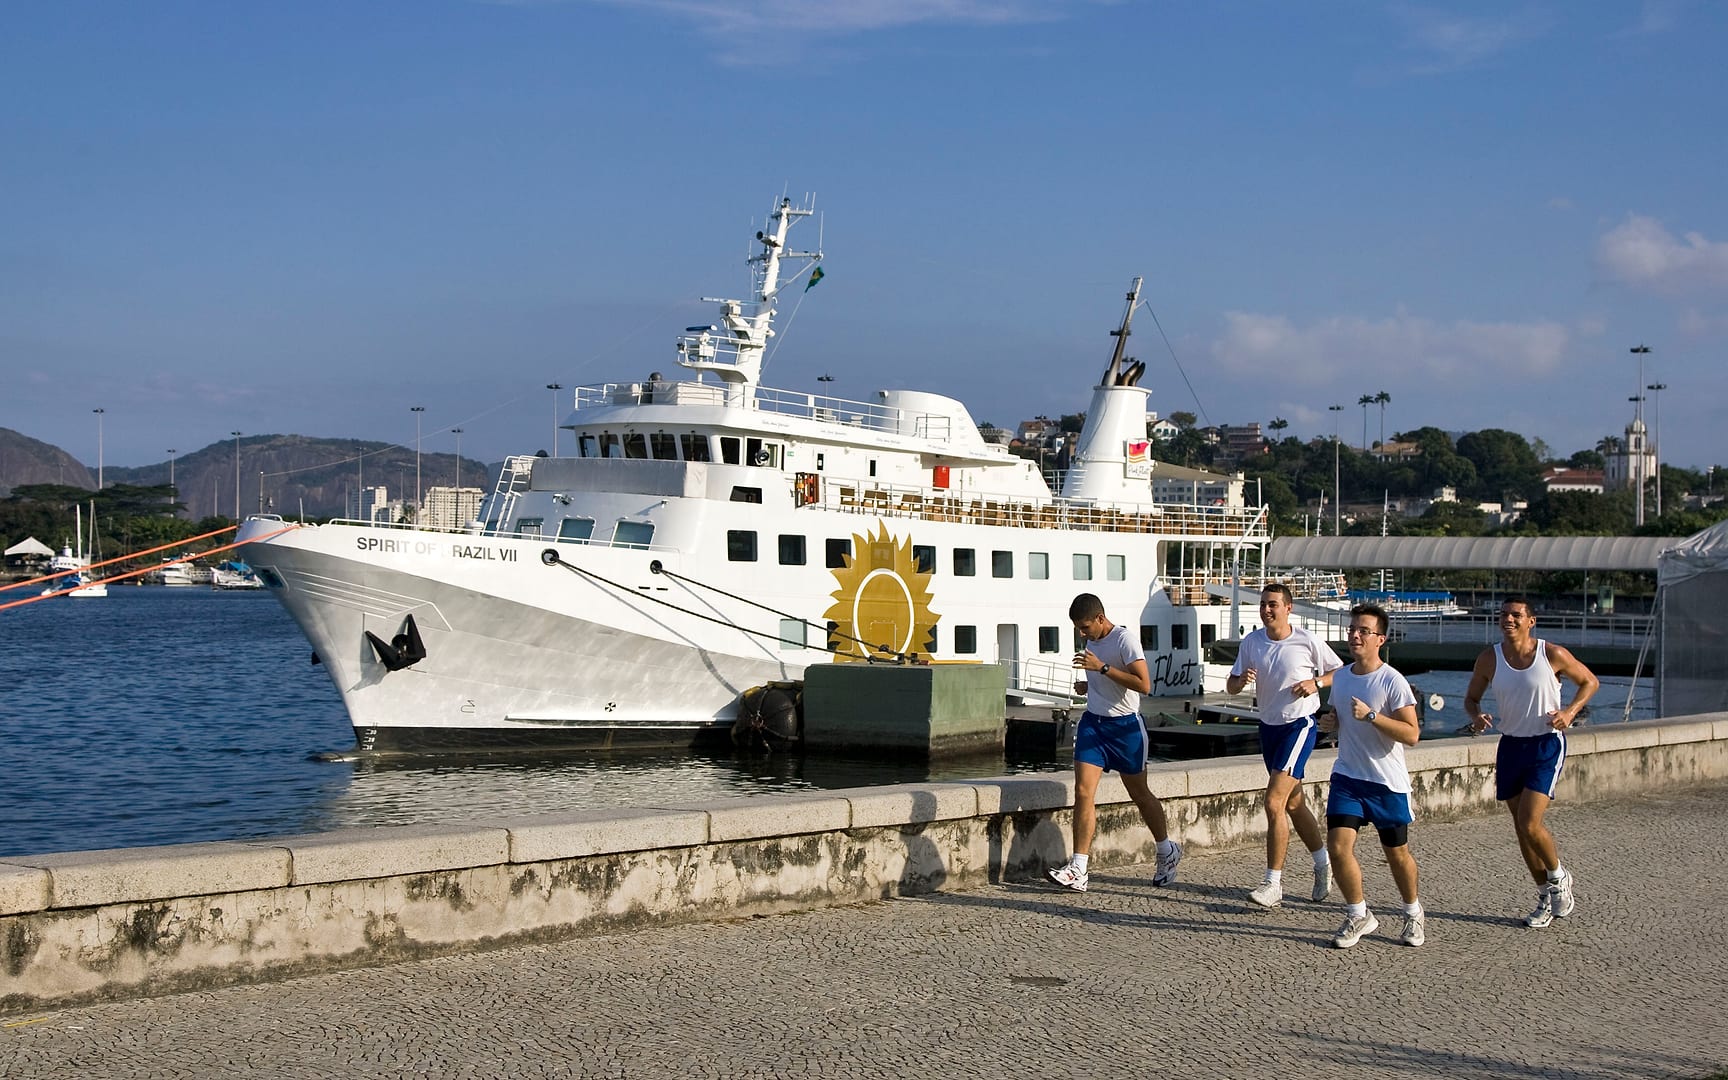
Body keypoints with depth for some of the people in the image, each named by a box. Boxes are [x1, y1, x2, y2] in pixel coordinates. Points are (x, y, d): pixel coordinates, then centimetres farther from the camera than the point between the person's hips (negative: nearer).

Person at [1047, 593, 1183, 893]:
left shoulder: (1124, 640, -15)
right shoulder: (1092, 642, 9)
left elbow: (1143, 684, -24)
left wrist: (1101, 667, -28)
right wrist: (1085, 685, 5)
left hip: (1125, 725, -6)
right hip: (1093, 722, 6)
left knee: (1140, 794, 10)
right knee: (1083, 792, -9)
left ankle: (1168, 852, 33)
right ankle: (1078, 870, -11)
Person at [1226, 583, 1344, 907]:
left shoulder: (1307, 641, -11)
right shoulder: (1251, 642, 0)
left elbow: (1340, 672, 0)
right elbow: (1231, 686, 3)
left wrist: (1315, 682, -18)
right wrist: (1241, 680, -20)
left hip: (1300, 725, -6)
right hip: (1268, 726, 6)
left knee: (1274, 801, -15)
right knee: (1293, 803, 16)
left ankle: (1273, 884, -10)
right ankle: (1323, 864, 36)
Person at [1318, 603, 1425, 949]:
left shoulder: (1392, 681, -14)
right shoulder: (1341, 676, 6)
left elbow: (1412, 733, -19)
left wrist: (1371, 715, -28)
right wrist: (1331, 722, 1)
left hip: (1388, 783, -4)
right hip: (1347, 777, 4)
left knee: (1397, 854, 10)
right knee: (1338, 846, -10)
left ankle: (1413, 913, 35)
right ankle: (1358, 916, 9)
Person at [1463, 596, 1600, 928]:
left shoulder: (1552, 655, -9)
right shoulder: (1489, 659, -2)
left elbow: (1589, 681, 5)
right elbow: (1471, 697, 10)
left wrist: (1570, 711, -12)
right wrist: (1476, 717, -12)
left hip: (1546, 745, -4)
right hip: (1510, 746, 4)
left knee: (1530, 824, -15)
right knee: (1522, 829, 8)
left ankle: (1558, 876, 14)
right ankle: (1546, 898, 25)